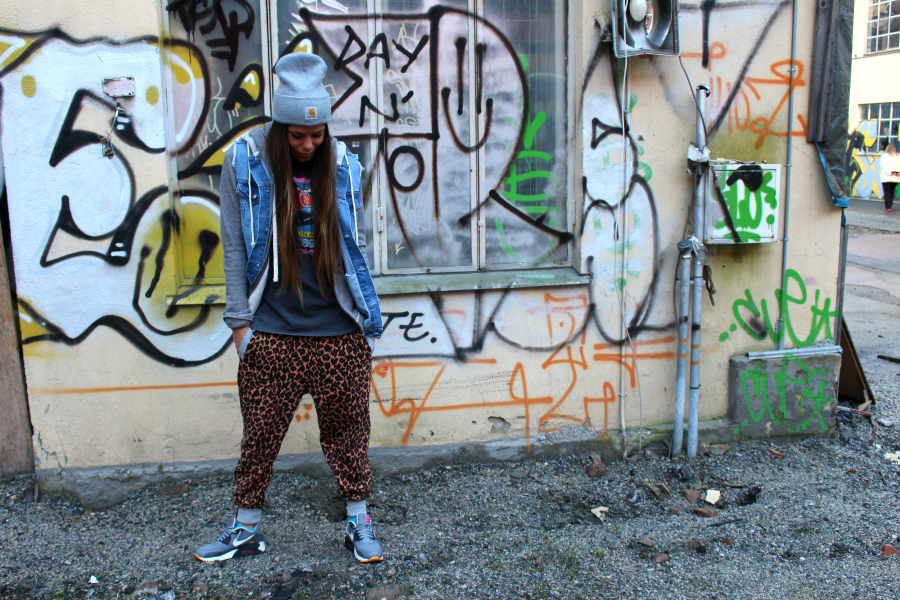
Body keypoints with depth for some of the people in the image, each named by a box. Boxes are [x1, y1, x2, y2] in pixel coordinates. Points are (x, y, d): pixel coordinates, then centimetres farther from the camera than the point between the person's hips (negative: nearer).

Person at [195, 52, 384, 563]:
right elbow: (235, 248, 1)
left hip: (340, 332, 1)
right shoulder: (245, 163, -2)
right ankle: (247, 527, 28)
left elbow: (356, 247, 9)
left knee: (347, 428, 12)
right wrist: (240, 320, 0)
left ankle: (359, 521, 29)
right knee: (261, 433, 9)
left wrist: (366, 314, 9)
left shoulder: (344, 166, 2)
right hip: (272, 333, -1)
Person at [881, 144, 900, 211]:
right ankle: (889, 205, 17)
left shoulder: (884, 156, 0)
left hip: (887, 177, -4)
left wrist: (890, 172, -15)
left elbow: (884, 166, -11)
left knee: (887, 192, -3)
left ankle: (888, 207, -9)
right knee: (892, 192, 15)